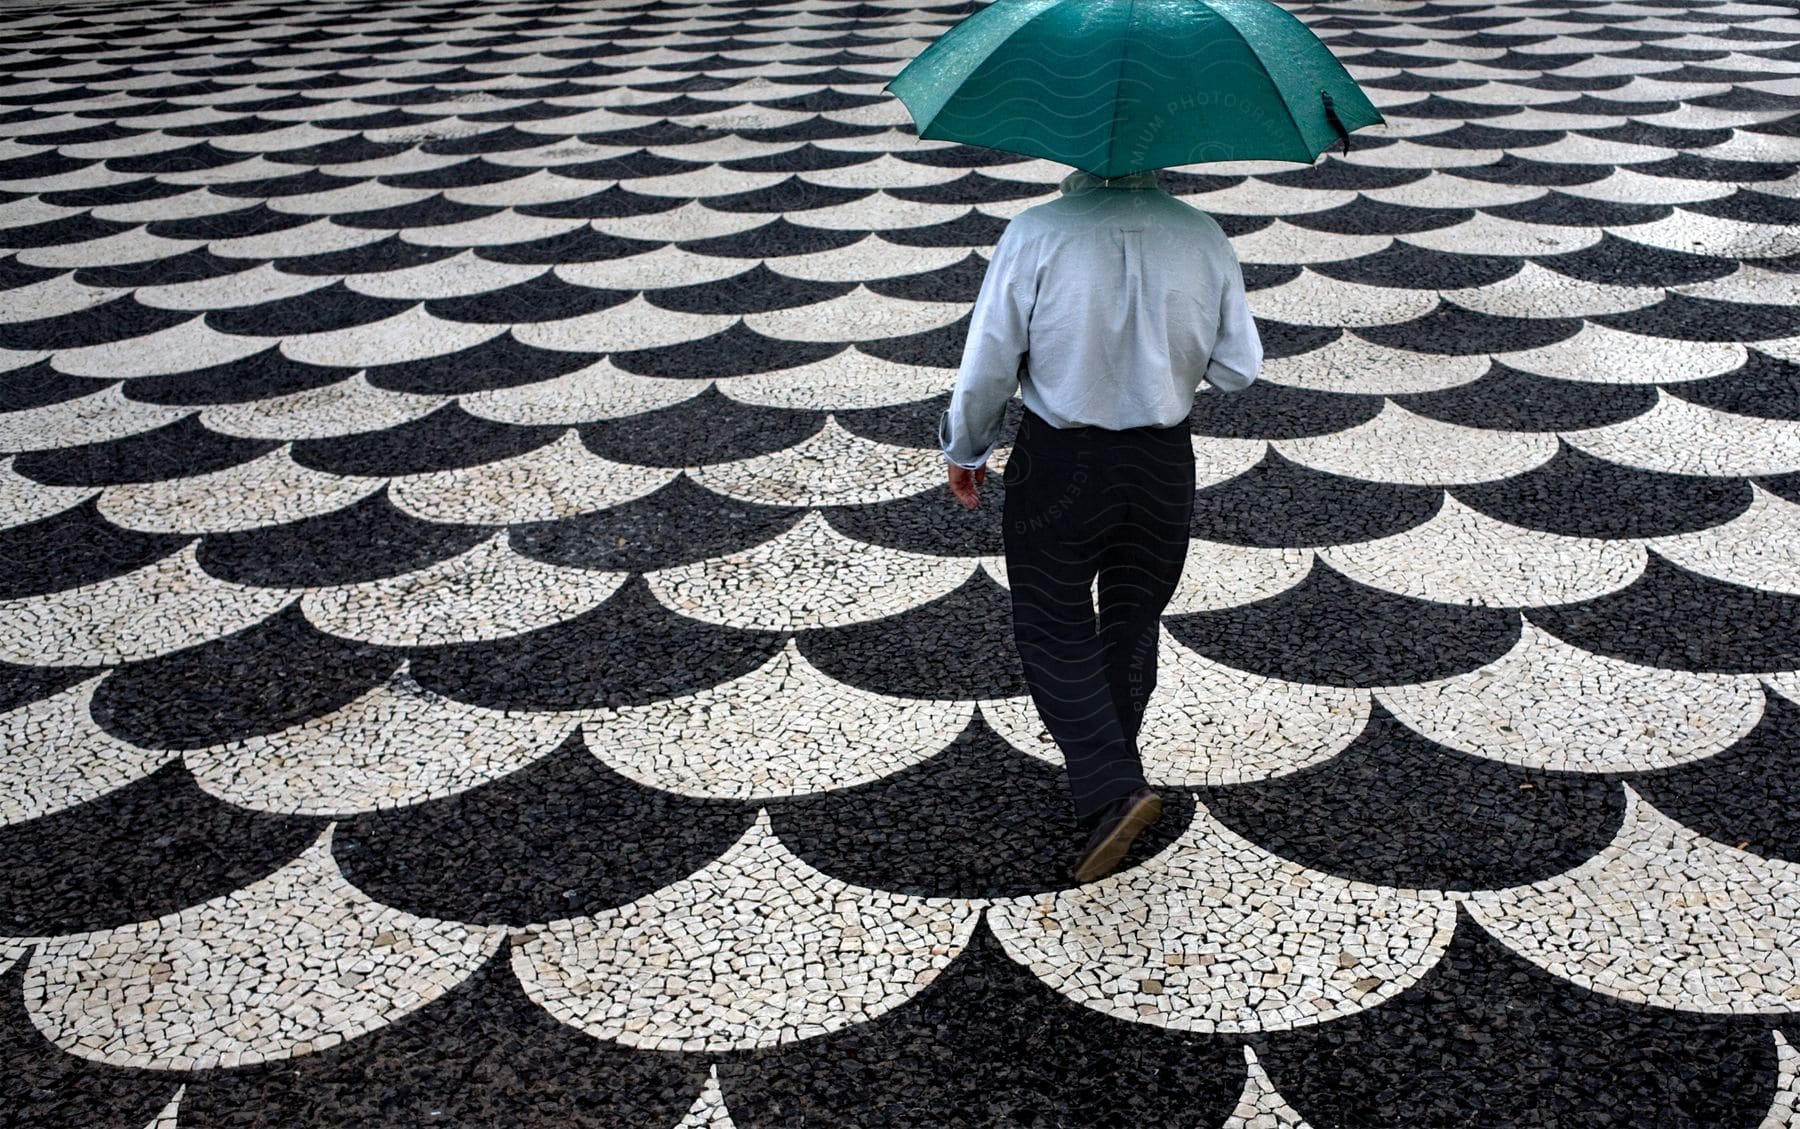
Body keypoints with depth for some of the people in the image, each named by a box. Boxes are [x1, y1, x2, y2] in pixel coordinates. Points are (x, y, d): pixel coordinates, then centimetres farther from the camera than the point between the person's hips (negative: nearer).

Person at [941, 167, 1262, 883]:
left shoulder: (1036, 233, -17)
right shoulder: (1202, 237, -8)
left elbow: (988, 363, -12)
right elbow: (1239, 369, -2)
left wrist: (964, 450, 4)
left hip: (1059, 462, -3)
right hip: (1164, 462, 3)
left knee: (1054, 628, 11)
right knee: (1133, 622, 20)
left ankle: (1111, 790, -3)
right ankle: (1107, 768, 38)